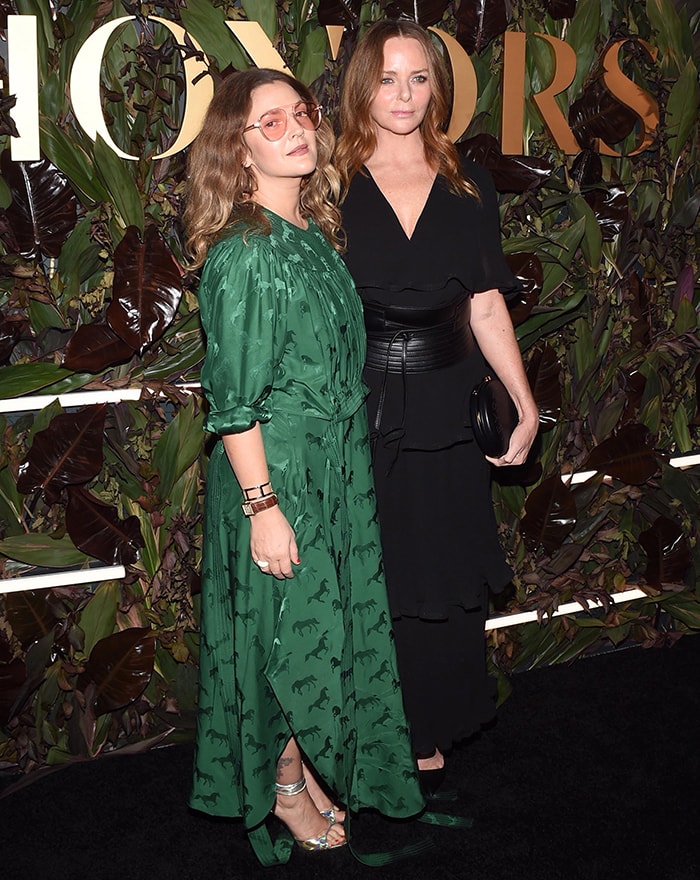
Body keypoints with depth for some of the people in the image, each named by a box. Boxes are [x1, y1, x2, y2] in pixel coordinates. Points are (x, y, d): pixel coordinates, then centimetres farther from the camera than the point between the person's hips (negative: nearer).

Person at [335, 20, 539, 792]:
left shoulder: (468, 186, 6)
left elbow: (486, 304, 7)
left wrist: (524, 404, 2)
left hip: (444, 419, 3)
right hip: (357, 417, -2)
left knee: (443, 584, 11)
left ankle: (430, 740, 29)